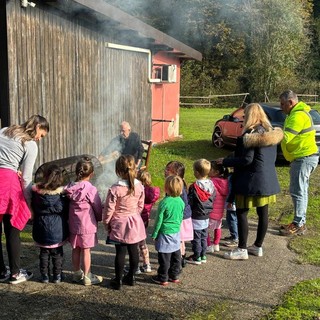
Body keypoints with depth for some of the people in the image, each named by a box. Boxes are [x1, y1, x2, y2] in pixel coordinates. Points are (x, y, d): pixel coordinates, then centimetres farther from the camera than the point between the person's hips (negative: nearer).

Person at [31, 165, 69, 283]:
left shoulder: (36, 190, -9)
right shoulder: (62, 192, -12)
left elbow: (33, 207, 4)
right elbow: (67, 211, -3)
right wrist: (64, 222, 12)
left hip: (41, 229, 1)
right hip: (58, 229, -1)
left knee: (44, 252, 14)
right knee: (57, 253, 11)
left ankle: (44, 276, 18)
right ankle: (57, 276, 15)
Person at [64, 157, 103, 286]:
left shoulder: (70, 188, -3)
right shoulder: (91, 189, -17)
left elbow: (68, 206, 4)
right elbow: (98, 208, -8)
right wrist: (99, 218, 11)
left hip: (73, 224, 5)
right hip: (87, 224, -5)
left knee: (76, 249, 15)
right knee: (86, 250, 4)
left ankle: (77, 274, 28)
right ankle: (87, 276, 12)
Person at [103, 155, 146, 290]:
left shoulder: (115, 189, -20)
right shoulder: (139, 186, -7)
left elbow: (109, 209, -13)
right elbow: (141, 205, 5)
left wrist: (106, 223, 2)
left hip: (119, 224, -4)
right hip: (135, 223, 4)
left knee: (120, 252, 5)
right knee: (134, 251, 14)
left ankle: (118, 281, 16)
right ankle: (131, 277, 28)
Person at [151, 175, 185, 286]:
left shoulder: (164, 202, -19)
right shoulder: (181, 201, -1)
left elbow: (159, 220, -13)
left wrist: (154, 234, -3)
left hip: (165, 233, -6)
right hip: (176, 233, 6)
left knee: (164, 257, 4)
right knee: (176, 255, 16)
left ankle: (162, 278, 14)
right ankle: (174, 276, 27)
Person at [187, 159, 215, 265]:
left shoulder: (195, 187, -23)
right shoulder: (211, 184, -3)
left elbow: (189, 202, -19)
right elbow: (213, 198, 8)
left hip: (196, 218, -7)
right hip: (206, 217, 7)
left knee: (196, 238, 5)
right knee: (204, 237, 18)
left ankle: (196, 258, 13)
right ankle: (203, 256, 26)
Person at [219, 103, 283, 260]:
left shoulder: (251, 134, -18)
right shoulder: (271, 132, 8)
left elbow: (246, 160, -20)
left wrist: (225, 161, -10)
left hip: (252, 181, -9)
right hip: (269, 180, 9)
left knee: (242, 213, 1)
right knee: (263, 213, 14)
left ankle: (242, 250, 6)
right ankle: (258, 246, 26)